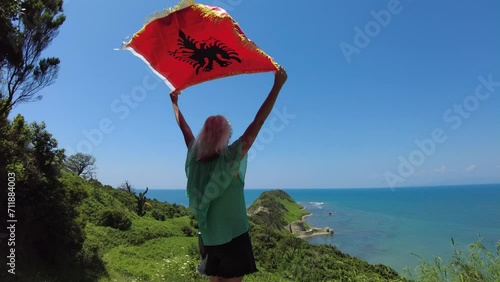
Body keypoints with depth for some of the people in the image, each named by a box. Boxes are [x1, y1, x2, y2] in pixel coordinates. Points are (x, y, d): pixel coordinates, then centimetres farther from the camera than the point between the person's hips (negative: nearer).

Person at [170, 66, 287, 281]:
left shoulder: (195, 159, -4)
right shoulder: (230, 158, -19)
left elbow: (184, 127, 11)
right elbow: (258, 122, -20)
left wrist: (174, 101, 27)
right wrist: (277, 85, -15)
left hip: (208, 238, 6)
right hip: (233, 237, -6)